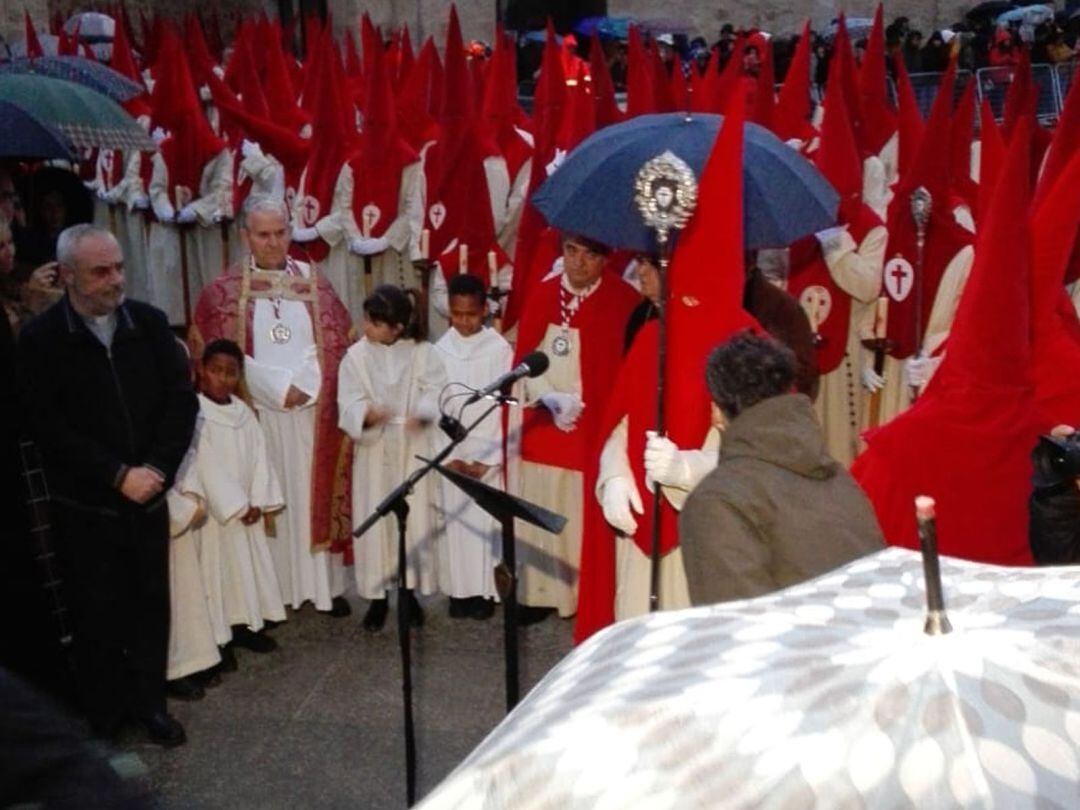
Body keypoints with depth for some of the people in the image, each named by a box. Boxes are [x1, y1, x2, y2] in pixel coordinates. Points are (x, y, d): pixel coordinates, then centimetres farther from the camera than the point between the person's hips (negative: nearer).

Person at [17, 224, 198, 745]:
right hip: (85, 506, -3)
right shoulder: (41, 338, -9)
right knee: (96, 613, 8)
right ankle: (104, 716, 24)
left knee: (151, 603, 12)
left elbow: (181, 398, 1)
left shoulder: (149, 323, 0)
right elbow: (48, 427, -12)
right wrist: (118, 475, -15)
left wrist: (157, 467, -11)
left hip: (148, 496, 3)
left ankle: (150, 701, 29)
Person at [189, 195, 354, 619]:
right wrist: (278, 387, -12)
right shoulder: (225, 292, 0)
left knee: (315, 494, 6)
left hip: (312, 412, 2)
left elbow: (335, 343, 5)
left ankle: (325, 584, 14)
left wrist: (304, 385, -10)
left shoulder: (314, 282, 8)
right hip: (257, 413, -2)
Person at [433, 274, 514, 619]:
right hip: (449, 455, 2)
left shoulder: (500, 350, -7)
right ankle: (459, 589, 17)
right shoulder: (439, 350, 1)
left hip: (488, 455, -2)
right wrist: (450, 457, -6)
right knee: (454, 521, 6)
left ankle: (485, 590, 12)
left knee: (486, 522, 1)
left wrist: (488, 459, -11)